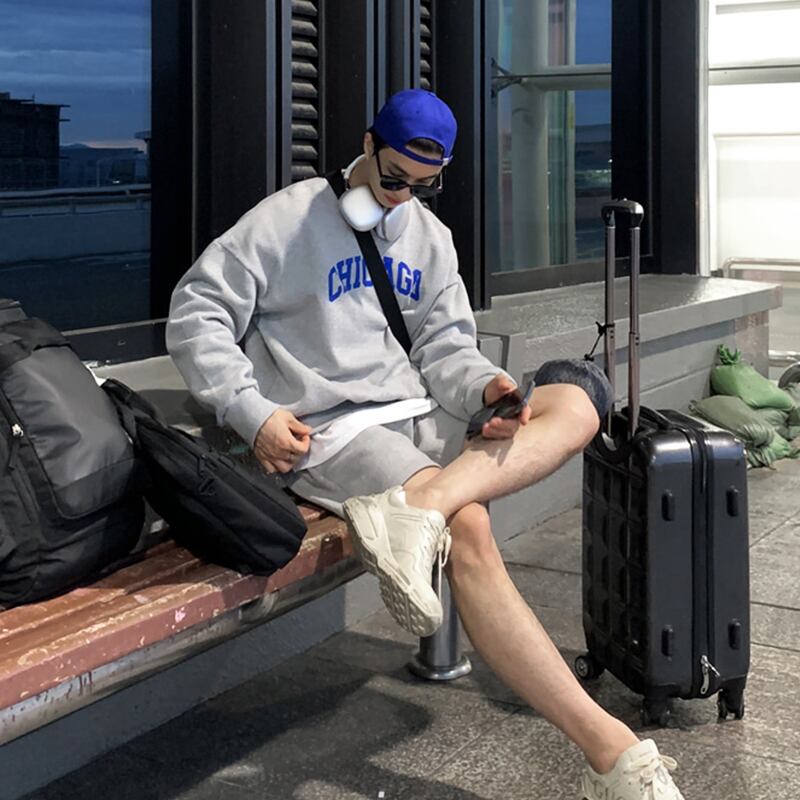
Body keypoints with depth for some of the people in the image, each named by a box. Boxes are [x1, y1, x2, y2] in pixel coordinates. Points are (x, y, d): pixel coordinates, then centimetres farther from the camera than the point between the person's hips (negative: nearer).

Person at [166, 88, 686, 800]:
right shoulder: (290, 218, 2)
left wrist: (483, 386, -10)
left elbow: (444, 346, 14)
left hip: (419, 417, 7)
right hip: (330, 431, -7)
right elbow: (197, 312, -3)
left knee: (576, 405, -16)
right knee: (468, 531, -31)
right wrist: (253, 413, -15)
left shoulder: (430, 238, 20)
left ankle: (415, 507, -41)